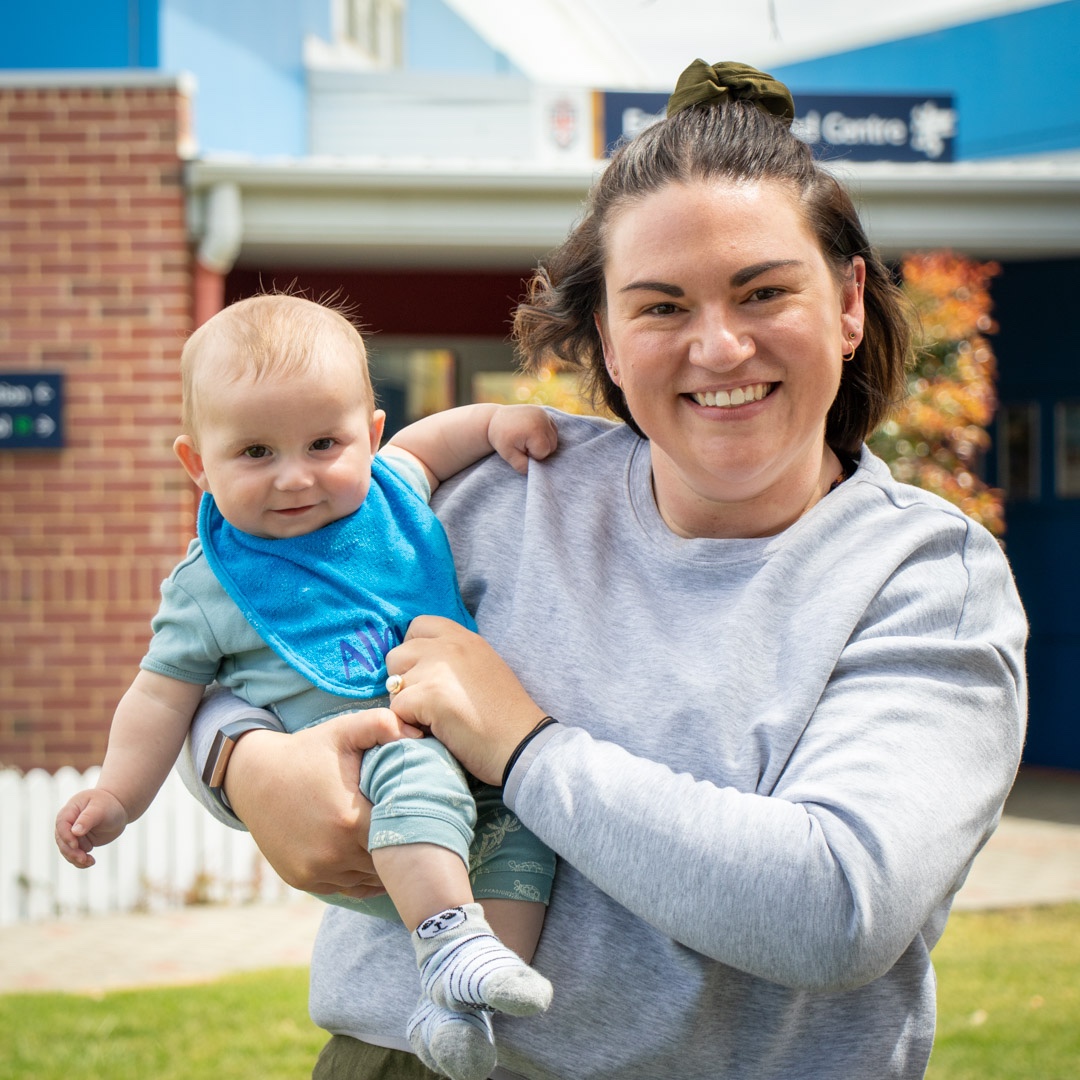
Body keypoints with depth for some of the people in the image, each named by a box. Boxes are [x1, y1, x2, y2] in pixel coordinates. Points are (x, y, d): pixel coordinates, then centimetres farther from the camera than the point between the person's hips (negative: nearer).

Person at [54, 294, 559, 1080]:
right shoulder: (213, 584, -1)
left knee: (524, 815, -19)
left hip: (461, 735, 5)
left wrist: (495, 422, 13)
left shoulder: (389, 492, 9)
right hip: (340, 772, -5)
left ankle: (455, 1008, -22)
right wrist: (120, 793, -5)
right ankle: (449, 940, -42)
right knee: (413, 767, -36)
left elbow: (423, 441, 31)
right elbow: (165, 692, 4)